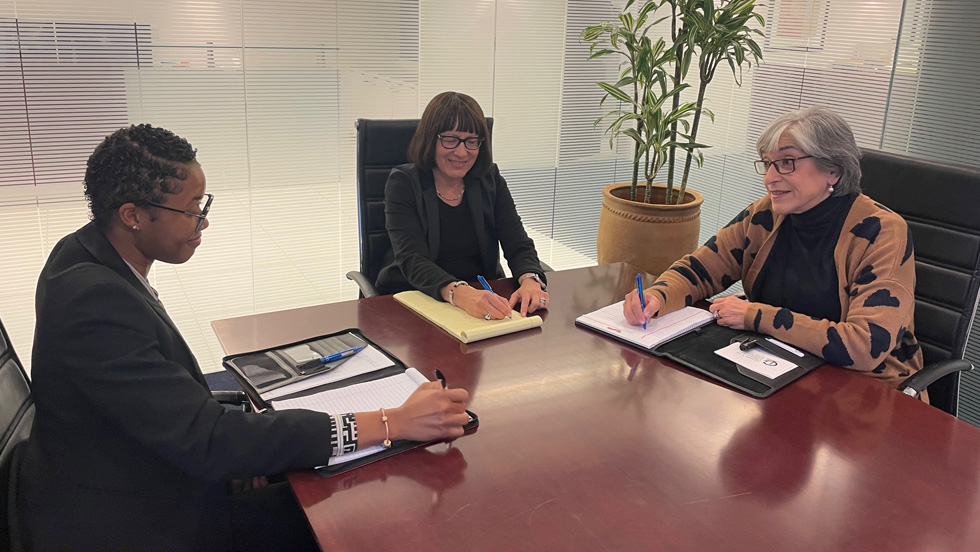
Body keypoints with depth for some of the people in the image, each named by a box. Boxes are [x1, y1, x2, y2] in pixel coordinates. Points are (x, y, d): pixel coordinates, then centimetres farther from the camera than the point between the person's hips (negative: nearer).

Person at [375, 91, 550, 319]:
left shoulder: (490, 180, 5)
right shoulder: (403, 183, -6)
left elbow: (519, 246, -2)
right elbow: (412, 259, -19)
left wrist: (531, 281, -26)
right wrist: (459, 293, -38)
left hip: (484, 298, 3)